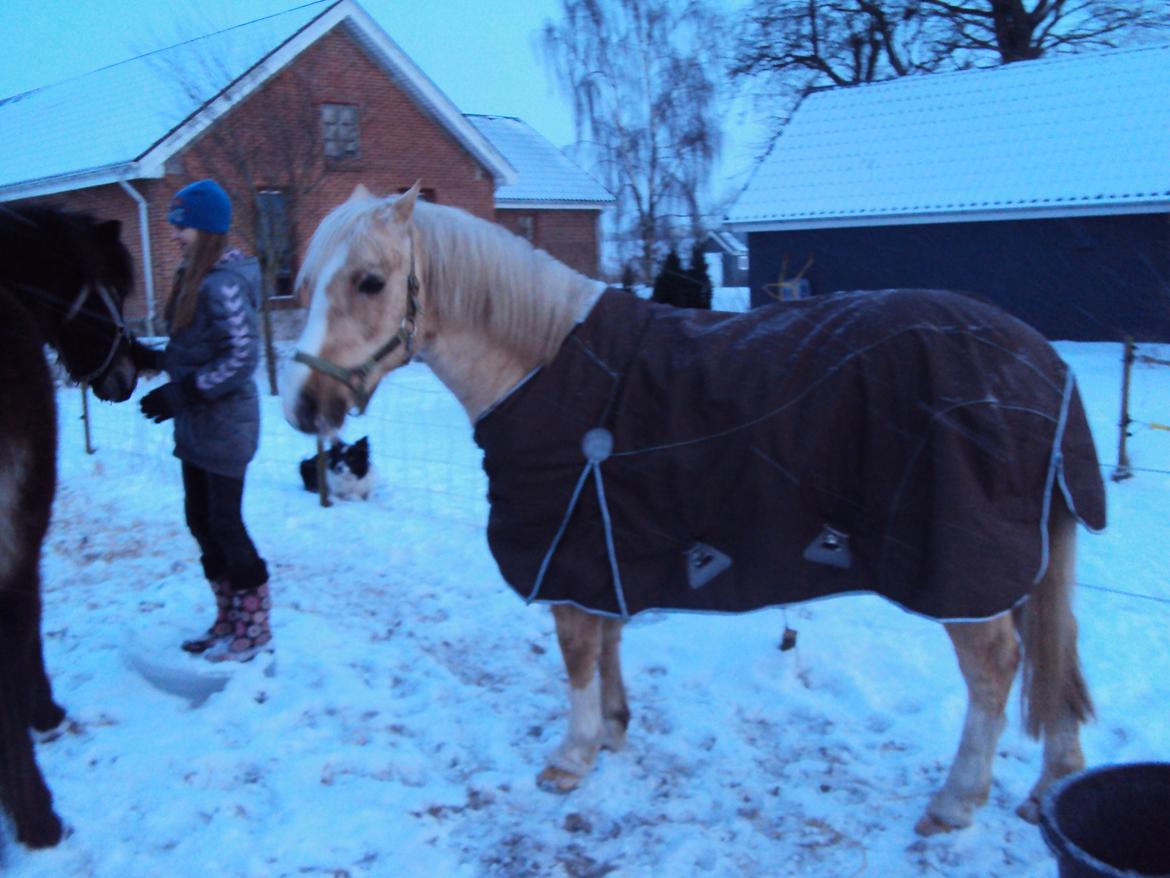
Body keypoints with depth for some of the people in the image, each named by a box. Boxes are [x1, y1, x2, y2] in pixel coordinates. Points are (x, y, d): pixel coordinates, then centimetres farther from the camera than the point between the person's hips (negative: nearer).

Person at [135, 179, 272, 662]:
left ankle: (255, 629, 15)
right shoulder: (193, 277, 11)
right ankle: (228, 622, 28)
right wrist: (150, 358, 6)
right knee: (201, 520, 15)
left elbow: (243, 357, -23)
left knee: (225, 523, 0)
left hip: (225, 423, -9)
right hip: (197, 423, 9)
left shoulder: (223, 284, -18)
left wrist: (180, 393, -21)